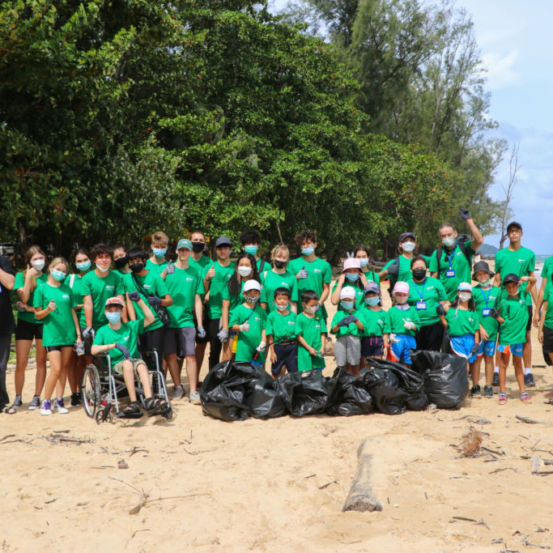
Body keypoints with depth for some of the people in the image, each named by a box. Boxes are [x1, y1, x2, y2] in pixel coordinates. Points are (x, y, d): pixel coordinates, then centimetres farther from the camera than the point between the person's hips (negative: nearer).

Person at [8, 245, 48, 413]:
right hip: (25, 322, -1)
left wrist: (32, 308, -13)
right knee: (21, 363, -3)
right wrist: (29, 277, -14)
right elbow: (24, 297, -14)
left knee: (41, 362, 5)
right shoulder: (21, 276, 0)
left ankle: (36, 397, 15)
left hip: (42, 322, 1)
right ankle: (18, 399, 9)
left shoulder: (47, 278, 4)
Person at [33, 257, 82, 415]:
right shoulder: (42, 289, 1)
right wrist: (48, 310, -19)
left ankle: (59, 401, 13)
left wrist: (78, 334, 10)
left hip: (68, 333, 4)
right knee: (56, 369, -11)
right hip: (51, 334, -4)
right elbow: (38, 315, 2)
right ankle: (46, 402, 2)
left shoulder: (66, 289, 12)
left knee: (64, 368, 4)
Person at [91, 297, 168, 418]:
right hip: (116, 365, -1)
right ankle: (134, 403, -45)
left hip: (135, 360, 2)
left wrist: (139, 301, 0)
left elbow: (150, 319, 7)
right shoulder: (102, 331, 11)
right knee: (127, 363, -36)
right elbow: (94, 350, -4)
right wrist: (115, 345, -13)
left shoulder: (131, 326, 16)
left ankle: (149, 401, -52)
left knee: (141, 365, -33)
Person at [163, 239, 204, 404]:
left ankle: (193, 391, -5)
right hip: (168, 319, 0)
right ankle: (178, 387, 20)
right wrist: (164, 273, -17)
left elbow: (197, 300, 9)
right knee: (170, 355, 3)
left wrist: (200, 325, 5)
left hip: (186, 320, 0)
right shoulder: (168, 270, 5)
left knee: (190, 355, -8)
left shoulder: (195, 273, 9)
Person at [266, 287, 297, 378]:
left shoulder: (293, 315, 1)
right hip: (278, 347, -1)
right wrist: (272, 352, -4)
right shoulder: (272, 316, -2)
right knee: (276, 374, 10)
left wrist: (298, 350, 0)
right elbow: (270, 336, -1)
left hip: (292, 347, 1)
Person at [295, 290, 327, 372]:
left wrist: (322, 348, -4)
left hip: (318, 352, 4)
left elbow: (323, 334, 7)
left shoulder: (319, 317, 7)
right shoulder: (300, 318, -5)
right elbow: (299, 336, -6)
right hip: (305, 352, -3)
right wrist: (309, 348, -10)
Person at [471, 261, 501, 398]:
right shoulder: (474, 291, 1)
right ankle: (475, 387, 8)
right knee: (476, 358, 0)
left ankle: (488, 387, 13)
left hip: (492, 330, 2)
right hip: (477, 330, -2)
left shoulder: (496, 291, 8)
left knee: (489, 358, 7)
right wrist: (480, 328, -9)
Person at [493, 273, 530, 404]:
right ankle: (502, 392, 6)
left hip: (519, 335, 4)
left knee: (518, 364, 15)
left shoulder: (522, 294, 3)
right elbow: (504, 321, -5)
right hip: (506, 336, -4)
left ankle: (522, 391, 19)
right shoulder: (504, 301, -9)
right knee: (504, 364, 1)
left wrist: (526, 279, -4)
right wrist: (497, 316, -23)